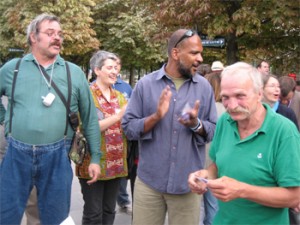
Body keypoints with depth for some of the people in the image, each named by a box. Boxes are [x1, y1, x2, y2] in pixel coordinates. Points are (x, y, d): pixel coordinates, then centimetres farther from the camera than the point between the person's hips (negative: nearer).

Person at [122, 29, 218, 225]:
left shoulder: (204, 87, 1)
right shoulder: (145, 83, -2)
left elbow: (214, 131, 3)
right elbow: (128, 127, -3)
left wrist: (196, 124, -17)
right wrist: (156, 117, -19)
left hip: (188, 183, 1)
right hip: (149, 181, 0)